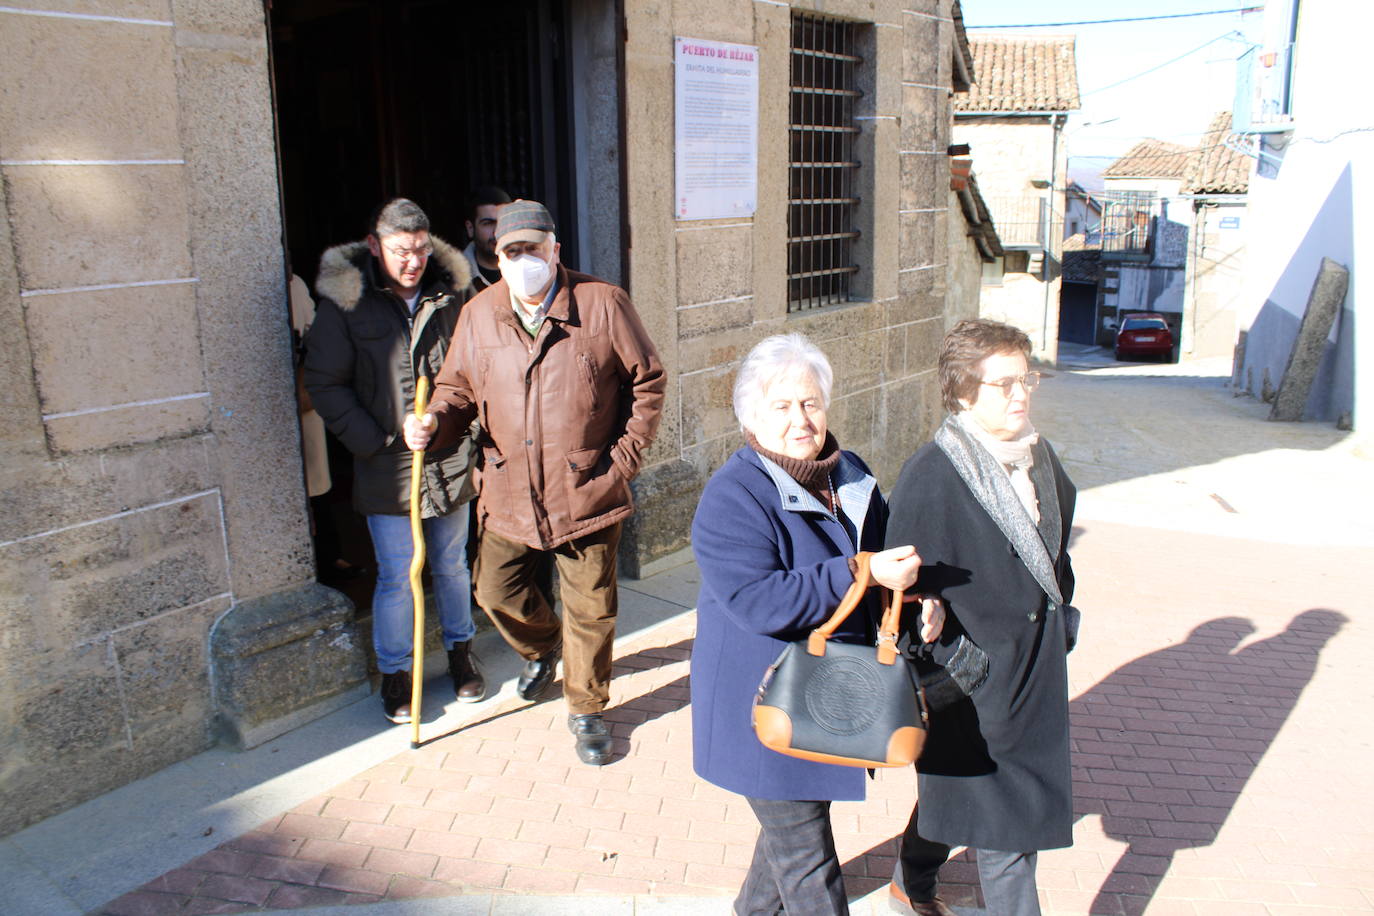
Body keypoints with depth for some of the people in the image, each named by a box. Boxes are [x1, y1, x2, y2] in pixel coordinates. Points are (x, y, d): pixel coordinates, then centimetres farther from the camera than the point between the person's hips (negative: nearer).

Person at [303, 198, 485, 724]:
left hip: (451, 459, 3)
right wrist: (373, 441, -11)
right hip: (387, 465, -2)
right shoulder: (345, 303, -7)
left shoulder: (455, 295, 0)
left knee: (452, 565, 16)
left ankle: (460, 652, 38)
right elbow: (325, 385, -5)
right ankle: (394, 672, 25)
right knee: (397, 576, 4)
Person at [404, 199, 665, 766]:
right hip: (508, 493, 3)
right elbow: (457, 389, 11)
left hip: (588, 491, -3)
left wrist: (626, 457, -5)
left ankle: (586, 709, 30)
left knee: (590, 609, 7)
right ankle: (542, 647, 50)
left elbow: (647, 381, -1)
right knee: (497, 592, 15)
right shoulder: (478, 315, 2)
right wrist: (435, 424, -11)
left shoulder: (602, 304, -7)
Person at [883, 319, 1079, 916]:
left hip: (1034, 661, 8)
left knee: (957, 785, 23)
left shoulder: (1037, 456, 3)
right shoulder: (932, 473, -21)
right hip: (975, 666, -8)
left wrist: (1059, 617, 15)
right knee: (1005, 821, 3)